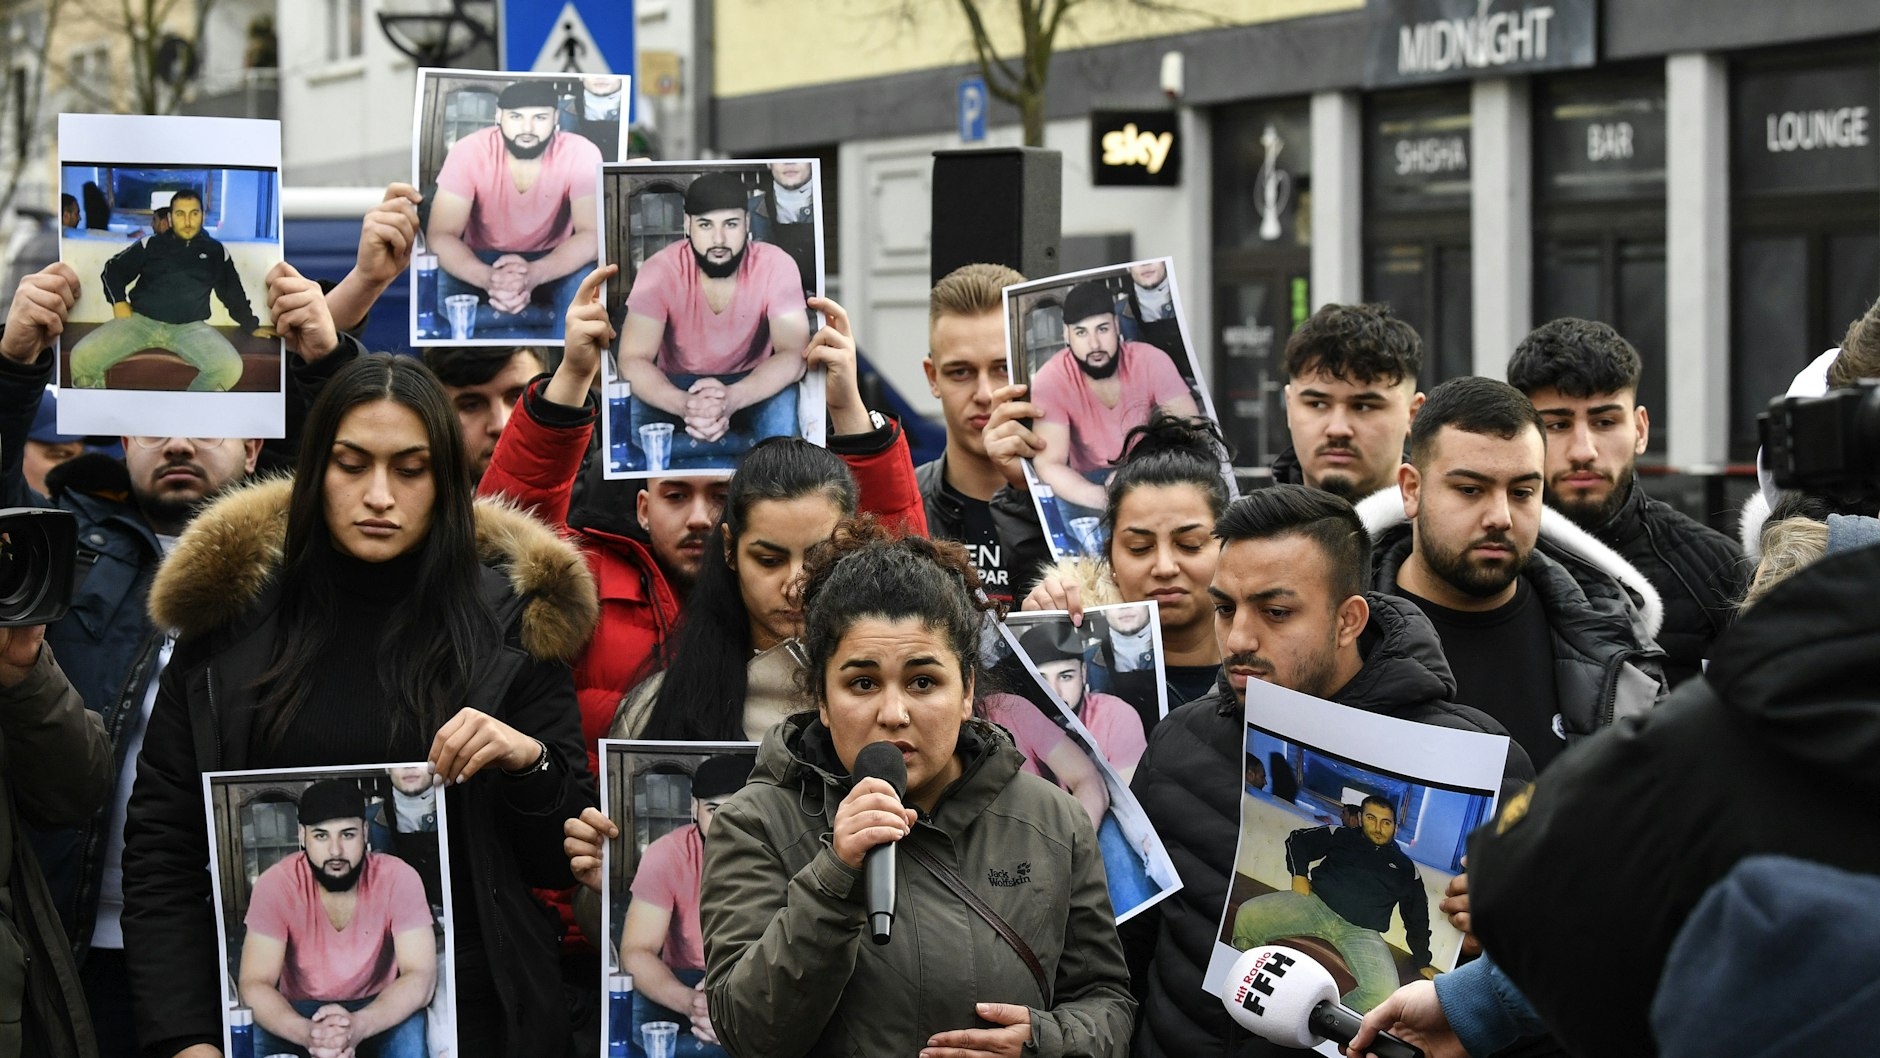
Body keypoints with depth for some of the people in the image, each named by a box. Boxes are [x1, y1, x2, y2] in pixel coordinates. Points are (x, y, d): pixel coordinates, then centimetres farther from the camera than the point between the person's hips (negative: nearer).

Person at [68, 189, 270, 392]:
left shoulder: (216, 252, 14)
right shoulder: (150, 244, 12)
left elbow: (233, 293, 26)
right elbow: (113, 270, 19)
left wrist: (252, 326, 29)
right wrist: (119, 302, 3)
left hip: (190, 327, 0)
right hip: (140, 320, 0)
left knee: (230, 368, -32)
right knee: (83, 357, -25)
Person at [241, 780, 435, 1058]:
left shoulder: (398, 879, -17)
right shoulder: (275, 885, -17)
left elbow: (420, 976, -22)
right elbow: (254, 983, -22)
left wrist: (359, 1025, -43)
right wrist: (306, 1032, -45)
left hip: (379, 1010, 0)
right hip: (300, 1013, 0)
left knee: (409, 1034, -34)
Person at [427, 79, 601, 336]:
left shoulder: (580, 154, -18)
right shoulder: (469, 152, -19)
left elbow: (592, 235, -24)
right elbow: (440, 236, -22)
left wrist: (534, 274, -44)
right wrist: (488, 277, -43)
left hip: (551, 264, -1)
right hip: (482, 261, 1)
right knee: (438, 284, -30)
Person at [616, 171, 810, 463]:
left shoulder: (775, 266, -19)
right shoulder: (661, 271, -19)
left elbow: (793, 356, -25)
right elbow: (632, 361, -24)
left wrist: (733, 398, -45)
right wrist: (684, 404, -46)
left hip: (749, 385, -1)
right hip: (677, 385, 1)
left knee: (784, 403, -33)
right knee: (636, 411, -31)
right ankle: (752, 444, -19)